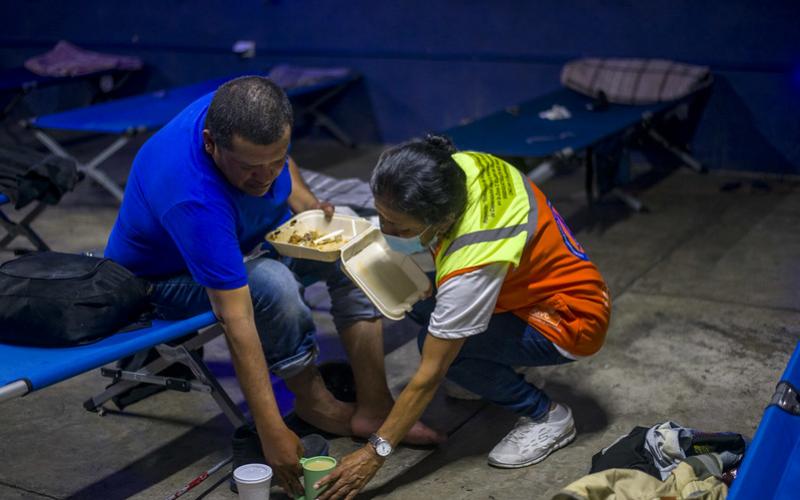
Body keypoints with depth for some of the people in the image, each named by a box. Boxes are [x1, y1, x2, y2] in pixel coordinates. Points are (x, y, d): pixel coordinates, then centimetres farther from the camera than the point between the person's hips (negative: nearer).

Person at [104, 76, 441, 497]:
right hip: (167, 279, -7)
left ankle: (373, 406, -8)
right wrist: (273, 434, -38)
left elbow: (277, 162, 6)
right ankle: (313, 402, -9)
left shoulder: (240, 112, -21)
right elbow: (237, 322, -41)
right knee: (272, 283, -36)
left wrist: (308, 206, -13)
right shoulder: (193, 197, -40)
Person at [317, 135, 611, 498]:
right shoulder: (457, 167, -18)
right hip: (541, 278, 9)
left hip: (572, 319, -8)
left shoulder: (470, 266, -36)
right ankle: (497, 374, 10)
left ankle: (546, 416, -6)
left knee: (438, 345, -27)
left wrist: (375, 452, -21)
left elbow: (429, 376, -28)